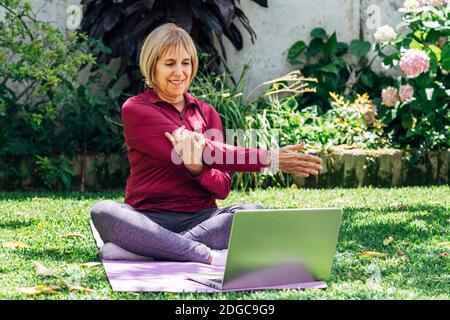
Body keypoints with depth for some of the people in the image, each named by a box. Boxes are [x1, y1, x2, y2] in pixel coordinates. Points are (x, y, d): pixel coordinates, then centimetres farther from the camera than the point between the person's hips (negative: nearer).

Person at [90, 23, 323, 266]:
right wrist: (270, 159, -16)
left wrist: (197, 169, -19)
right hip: (149, 218, -3)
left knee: (254, 212, -27)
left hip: (201, 218, 4)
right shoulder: (135, 109, 0)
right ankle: (208, 255, -38)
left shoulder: (207, 113, 15)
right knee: (103, 211, -35)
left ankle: (143, 251, -31)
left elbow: (222, 188, 4)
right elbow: (205, 152, -12)